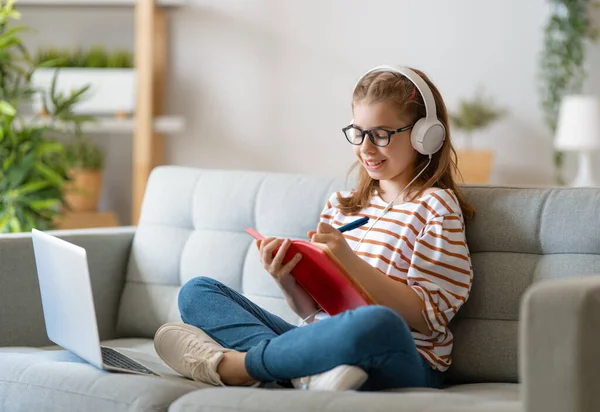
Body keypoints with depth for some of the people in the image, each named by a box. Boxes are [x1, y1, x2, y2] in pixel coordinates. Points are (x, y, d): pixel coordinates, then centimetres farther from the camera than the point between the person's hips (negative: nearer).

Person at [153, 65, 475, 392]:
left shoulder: (436, 206, 2)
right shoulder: (341, 204, 20)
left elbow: (428, 315, -8)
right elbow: (314, 309, 17)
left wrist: (352, 263, -17)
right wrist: (287, 282, -6)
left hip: (401, 362, -6)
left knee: (375, 323, -43)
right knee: (197, 291, 2)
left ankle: (231, 365, -22)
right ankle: (307, 372, -27)